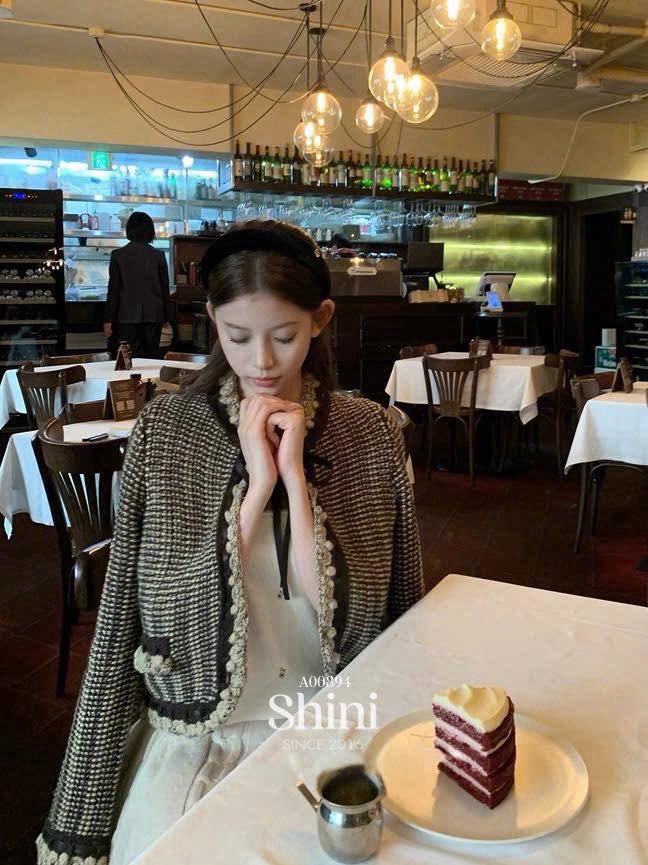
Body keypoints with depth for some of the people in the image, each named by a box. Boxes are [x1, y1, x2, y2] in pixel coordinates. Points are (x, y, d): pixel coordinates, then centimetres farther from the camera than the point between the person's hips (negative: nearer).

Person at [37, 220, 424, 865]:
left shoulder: (369, 435, -3)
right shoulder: (164, 430, -5)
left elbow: (346, 612, -8)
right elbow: (182, 609, -9)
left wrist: (295, 477, -17)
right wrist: (256, 487, -18)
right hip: (196, 733, 0)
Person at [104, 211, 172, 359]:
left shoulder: (118, 255, -2)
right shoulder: (158, 255, 0)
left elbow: (113, 290, -2)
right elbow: (165, 290, 3)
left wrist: (108, 319, 2)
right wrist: (168, 318, 11)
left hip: (128, 316, -1)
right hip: (153, 315, 1)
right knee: (152, 357, 6)